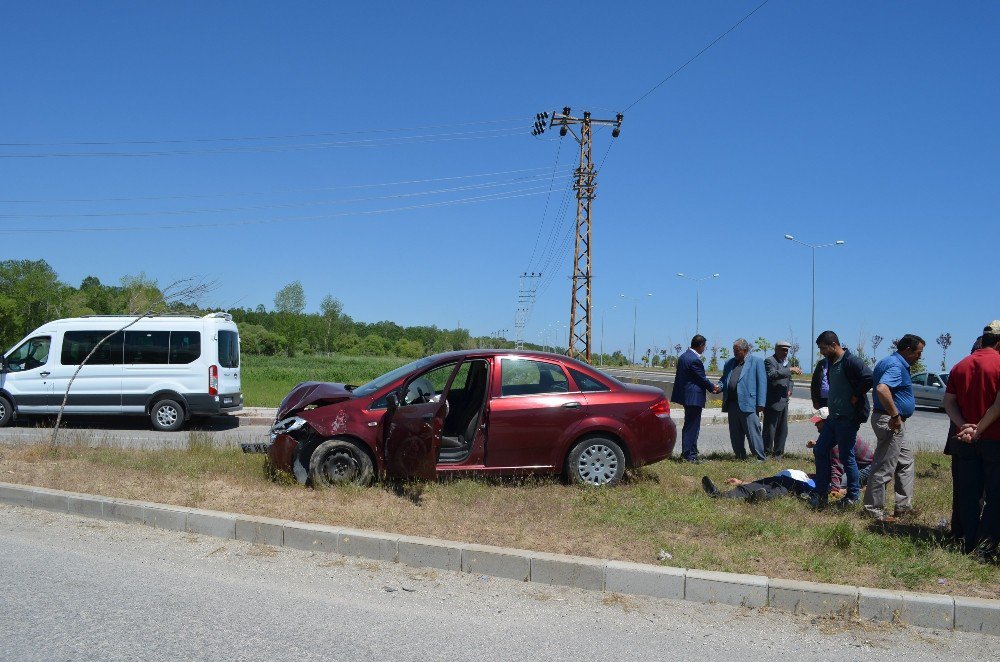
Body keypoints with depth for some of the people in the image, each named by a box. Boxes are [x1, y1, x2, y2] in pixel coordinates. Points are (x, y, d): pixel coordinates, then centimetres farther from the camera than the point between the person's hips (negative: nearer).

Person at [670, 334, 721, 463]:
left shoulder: (683, 356, 9)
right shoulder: (695, 360, -20)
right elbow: (702, 379, -13)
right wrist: (713, 387, 4)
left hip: (685, 394, 10)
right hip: (694, 397, -10)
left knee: (689, 425, 18)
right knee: (692, 427, -3)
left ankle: (686, 453, 25)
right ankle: (689, 455, 1)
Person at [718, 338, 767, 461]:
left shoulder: (756, 361, 2)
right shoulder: (729, 363, 19)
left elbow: (762, 383, -2)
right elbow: (724, 380, 23)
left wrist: (760, 403, -9)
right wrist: (719, 387, -2)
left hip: (748, 404, -6)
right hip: (732, 404, 6)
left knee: (753, 432, -7)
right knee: (735, 435, 9)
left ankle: (760, 457, 0)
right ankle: (740, 457, 18)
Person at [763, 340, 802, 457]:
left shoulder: (786, 362, 19)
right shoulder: (769, 361, -9)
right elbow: (772, 375, -28)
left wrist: (789, 389, 10)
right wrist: (790, 370, -29)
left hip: (784, 402, 9)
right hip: (773, 402, -9)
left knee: (782, 431, 13)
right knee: (770, 430, -5)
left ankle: (778, 454, 22)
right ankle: (767, 454, 1)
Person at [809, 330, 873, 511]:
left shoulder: (850, 361, -17)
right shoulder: (831, 363, 13)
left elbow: (869, 377, -30)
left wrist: (856, 396, -20)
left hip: (848, 419, -10)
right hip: (833, 417, 10)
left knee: (847, 457, 0)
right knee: (820, 450, 10)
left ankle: (854, 495, 15)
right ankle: (822, 492, 17)